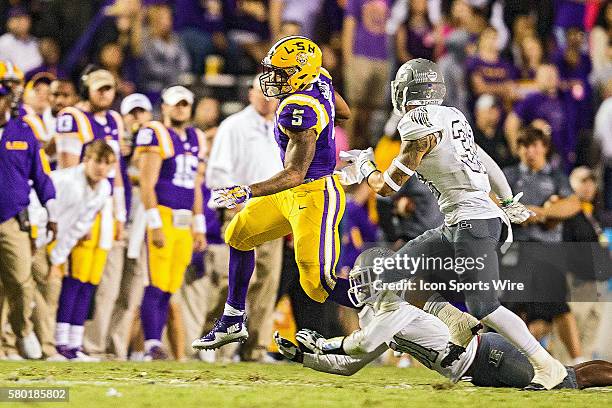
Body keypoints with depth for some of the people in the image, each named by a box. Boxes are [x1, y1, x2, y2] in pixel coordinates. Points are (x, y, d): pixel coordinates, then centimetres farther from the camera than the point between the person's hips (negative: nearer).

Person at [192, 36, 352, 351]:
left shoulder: (300, 110, -26)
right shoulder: (319, 79, 0)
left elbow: (295, 173, -28)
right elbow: (344, 112, 20)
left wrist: (247, 192, -34)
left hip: (315, 195, -11)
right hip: (292, 194, 11)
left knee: (318, 283, -13)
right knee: (239, 236, 18)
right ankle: (233, 322, 26)